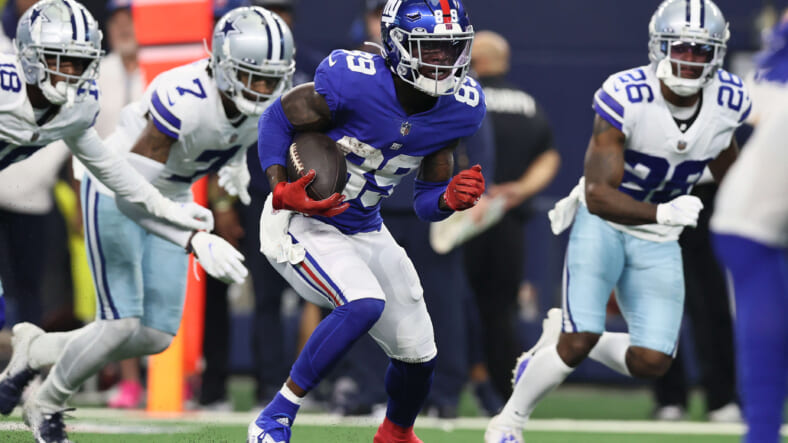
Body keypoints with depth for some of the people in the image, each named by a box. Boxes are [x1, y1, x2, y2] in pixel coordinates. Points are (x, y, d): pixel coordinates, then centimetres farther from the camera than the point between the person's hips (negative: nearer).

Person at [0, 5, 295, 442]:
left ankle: (37, 350, 23)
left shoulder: (269, 101, -14)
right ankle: (46, 405, 13)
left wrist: (236, 160, 6)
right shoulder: (183, 99, -37)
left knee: (156, 336, 2)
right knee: (121, 324, -13)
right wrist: (196, 242, -47)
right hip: (114, 190, -7)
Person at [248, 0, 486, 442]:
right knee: (364, 305, -32)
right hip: (302, 223, -7)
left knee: (418, 354, 10)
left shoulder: (460, 107, -8)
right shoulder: (355, 82, -27)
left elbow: (426, 199, 1)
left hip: (365, 231, 7)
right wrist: (282, 191, -25)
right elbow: (278, 119, -12)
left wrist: (449, 199, -22)